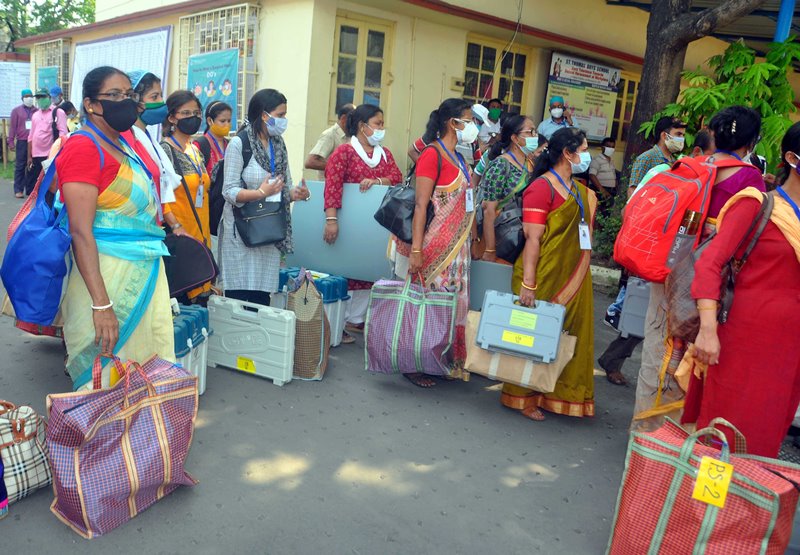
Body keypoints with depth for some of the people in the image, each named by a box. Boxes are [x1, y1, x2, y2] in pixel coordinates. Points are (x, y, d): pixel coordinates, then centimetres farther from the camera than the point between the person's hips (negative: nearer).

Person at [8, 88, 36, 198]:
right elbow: (13, 127, 5)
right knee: (20, 166, 1)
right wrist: (11, 142, 0)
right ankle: (18, 190, 3)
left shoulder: (37, 111, 8)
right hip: (22, 142, -1)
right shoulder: (16, 111, 6)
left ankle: (30, 189, 10)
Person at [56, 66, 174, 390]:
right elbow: (81, 232, -20)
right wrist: (102, 304, -24)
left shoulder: (123, 144, 11)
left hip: (145, 273, 8)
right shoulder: (83, 147, -14)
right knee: (107, 380, 4)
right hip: (106, 275, -8)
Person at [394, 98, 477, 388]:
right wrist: (416, 250, -21)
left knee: (452, 302, 12)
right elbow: (421, 205, -16)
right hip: (435, 247, -8)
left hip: (457, 247, 8)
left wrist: (472, 240, 19)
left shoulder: (459, 159, 15)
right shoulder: (432, 155, -10)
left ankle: (449, 361, 23)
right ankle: (414, 364, 11)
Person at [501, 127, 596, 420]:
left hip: (572, 278, 8)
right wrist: (527, 284, -23)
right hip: (544, 279, -8)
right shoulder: (542, 187, -14)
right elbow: (532, 238, -19)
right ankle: (523, 398, 17)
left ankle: (552, 395, 27)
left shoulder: (580, 191, 11)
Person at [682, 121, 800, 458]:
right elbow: (709, 263, -16)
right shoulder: (758, 205, -7)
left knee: (765, 438, 16)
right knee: (726, 435, 3)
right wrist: (708, 328, -24)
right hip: (748, 338, -6)